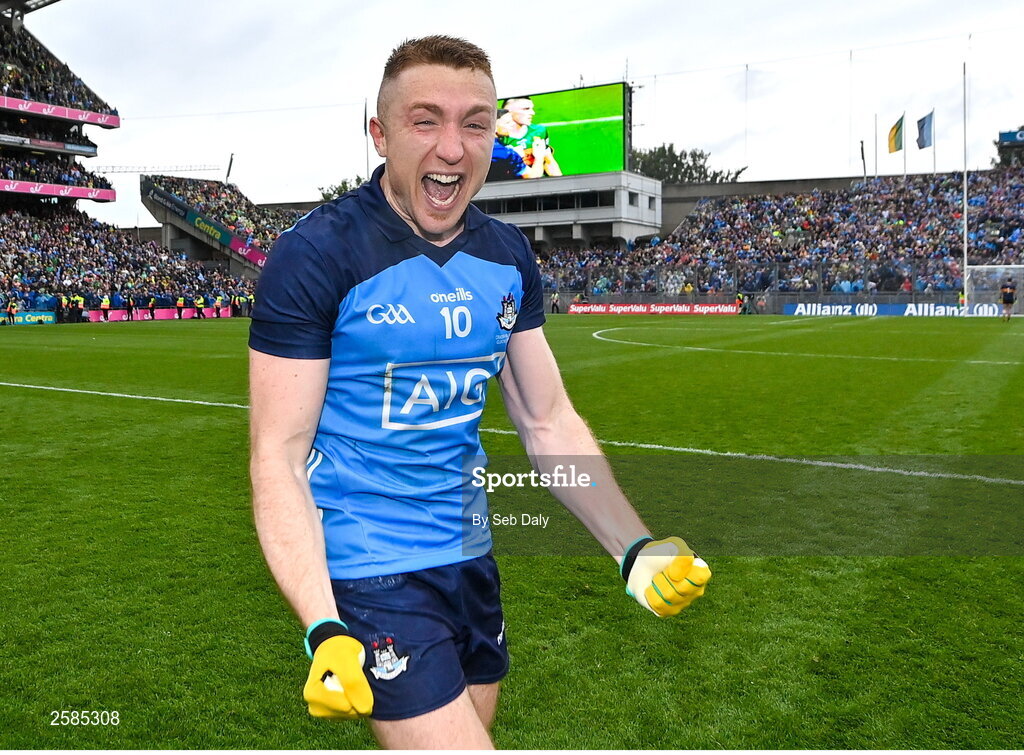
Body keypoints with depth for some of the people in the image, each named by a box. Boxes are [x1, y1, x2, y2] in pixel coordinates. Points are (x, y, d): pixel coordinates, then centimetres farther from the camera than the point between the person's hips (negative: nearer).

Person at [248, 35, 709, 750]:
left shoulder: (508, 255, 2)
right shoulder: (316, 253, -16)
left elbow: (550, 423, 6)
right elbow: (279, 456, -17)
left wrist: (635, 547, -3)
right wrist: (324, 629, -27)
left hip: (470, 558, 6)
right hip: (368, 571, -6)